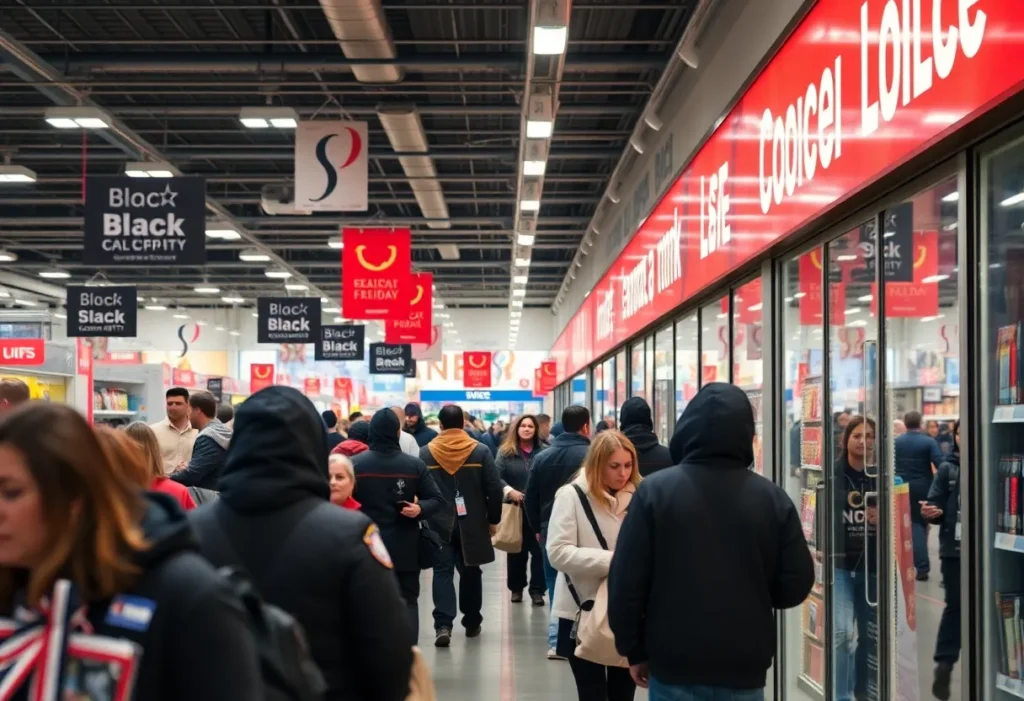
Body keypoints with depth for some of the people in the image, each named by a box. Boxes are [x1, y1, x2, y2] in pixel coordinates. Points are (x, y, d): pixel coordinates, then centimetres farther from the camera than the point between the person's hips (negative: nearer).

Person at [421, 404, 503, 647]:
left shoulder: (425, 452, -3)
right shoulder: (480, 451, -4)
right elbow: (495, 489, -5)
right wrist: (493, 519, 5)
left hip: (439, 523, 0)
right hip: (472, 523, 1)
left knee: (442, 572, 0)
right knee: (470, 572, 14)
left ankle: (443, 625, -14)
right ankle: (472, 622, 24)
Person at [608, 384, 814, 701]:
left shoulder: (655, 491, -7)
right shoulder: (772, 497, -3)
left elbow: (626, 581, -6)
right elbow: (796, 585, 0)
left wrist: (634, 650, 5)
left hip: (675, 665, -1)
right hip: (745, 668, 2)